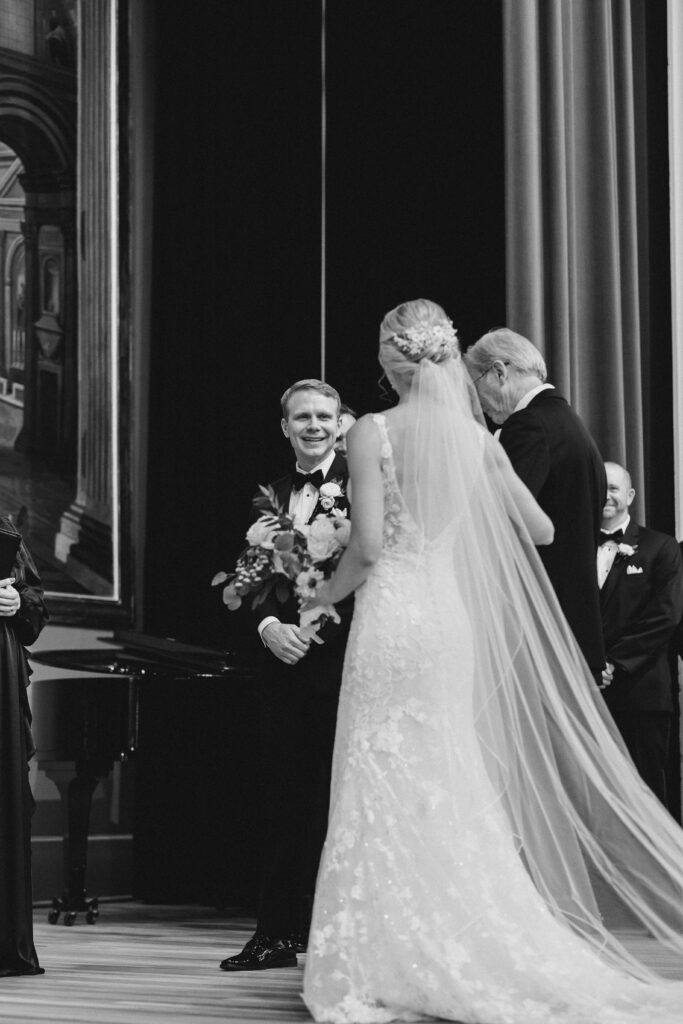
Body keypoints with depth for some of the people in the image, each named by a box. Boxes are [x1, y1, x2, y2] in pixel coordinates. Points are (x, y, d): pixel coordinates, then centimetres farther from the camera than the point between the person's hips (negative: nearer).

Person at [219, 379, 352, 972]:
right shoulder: (272, 496, 15)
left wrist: (316, 625, -16)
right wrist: (269, 626, -8)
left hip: (343, 661, -5)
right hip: (284, 659, 5)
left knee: (337, 798, -1)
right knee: (282, 796, 6)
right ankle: (278, 934, 11)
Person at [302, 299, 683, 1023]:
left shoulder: (373, 433, -8)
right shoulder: (475, 438, 6)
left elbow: (367, 545, -12)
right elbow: (541, 530, 12)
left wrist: (325, 595, 6)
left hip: (391, 614, -5)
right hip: (452, 616, 5)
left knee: (386, 785, 0)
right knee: (451, 787, 11)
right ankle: (466, 957, 14)